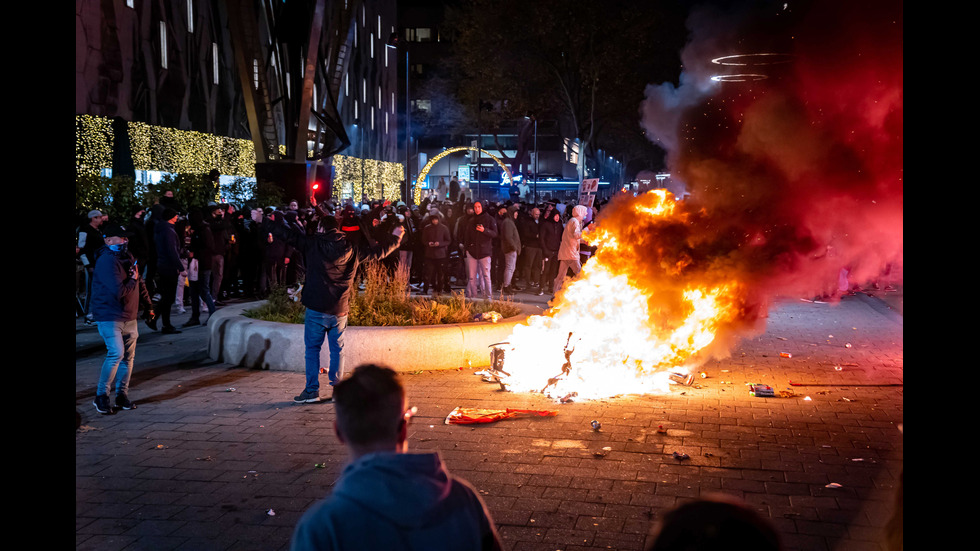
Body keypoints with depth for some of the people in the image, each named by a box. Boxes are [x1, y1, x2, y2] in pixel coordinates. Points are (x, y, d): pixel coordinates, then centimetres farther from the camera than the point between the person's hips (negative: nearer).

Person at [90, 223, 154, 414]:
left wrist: (148, 305, 24)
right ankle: (101, 396, -4)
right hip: (110, 317, -9)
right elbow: (118, 291, -26)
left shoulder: (127, 257, 11)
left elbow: (139, 283, 23)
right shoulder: (107, 261, -18)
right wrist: (132, 280, -9)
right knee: (116, 353, -16)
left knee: (128, 356, 10)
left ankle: (122, 395, 20)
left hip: (129, 316, 9)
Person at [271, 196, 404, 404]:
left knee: (312, 349, 7)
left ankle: (312, 391, 7)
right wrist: (395, 237, 34)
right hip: (340, 310, 3)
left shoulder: (313, 244, -5)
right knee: (337, 350, 12)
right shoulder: (352, 251, 3)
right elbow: (377, 251, 17)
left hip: (316, 309, -3)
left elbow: (285, 234, -4)